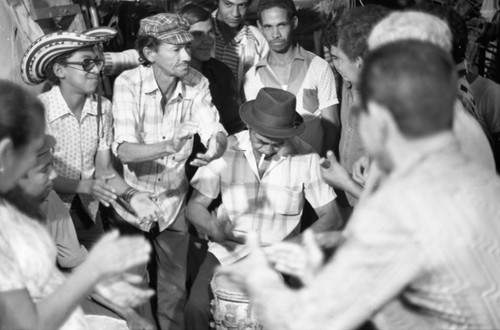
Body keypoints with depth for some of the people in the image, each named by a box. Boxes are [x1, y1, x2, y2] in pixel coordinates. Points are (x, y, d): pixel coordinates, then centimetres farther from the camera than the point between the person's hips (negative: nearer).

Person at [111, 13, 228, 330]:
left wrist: (216, 145, -42)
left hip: (173, 202, 2)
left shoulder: (196, 83, -10)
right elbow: (124, 150, -27)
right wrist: (168, 146, -46)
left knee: (174, 289, 13)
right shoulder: (128, 83, -19)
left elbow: (216, 132, -17)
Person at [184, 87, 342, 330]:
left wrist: (298, 246, -20)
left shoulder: (305, 158, -8)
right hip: (229, 250, 1)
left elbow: (331, 218, -3)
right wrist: (212, 225, -24)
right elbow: (195, 206, 0)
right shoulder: (226, 150, -6)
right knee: (196, 307, -22)